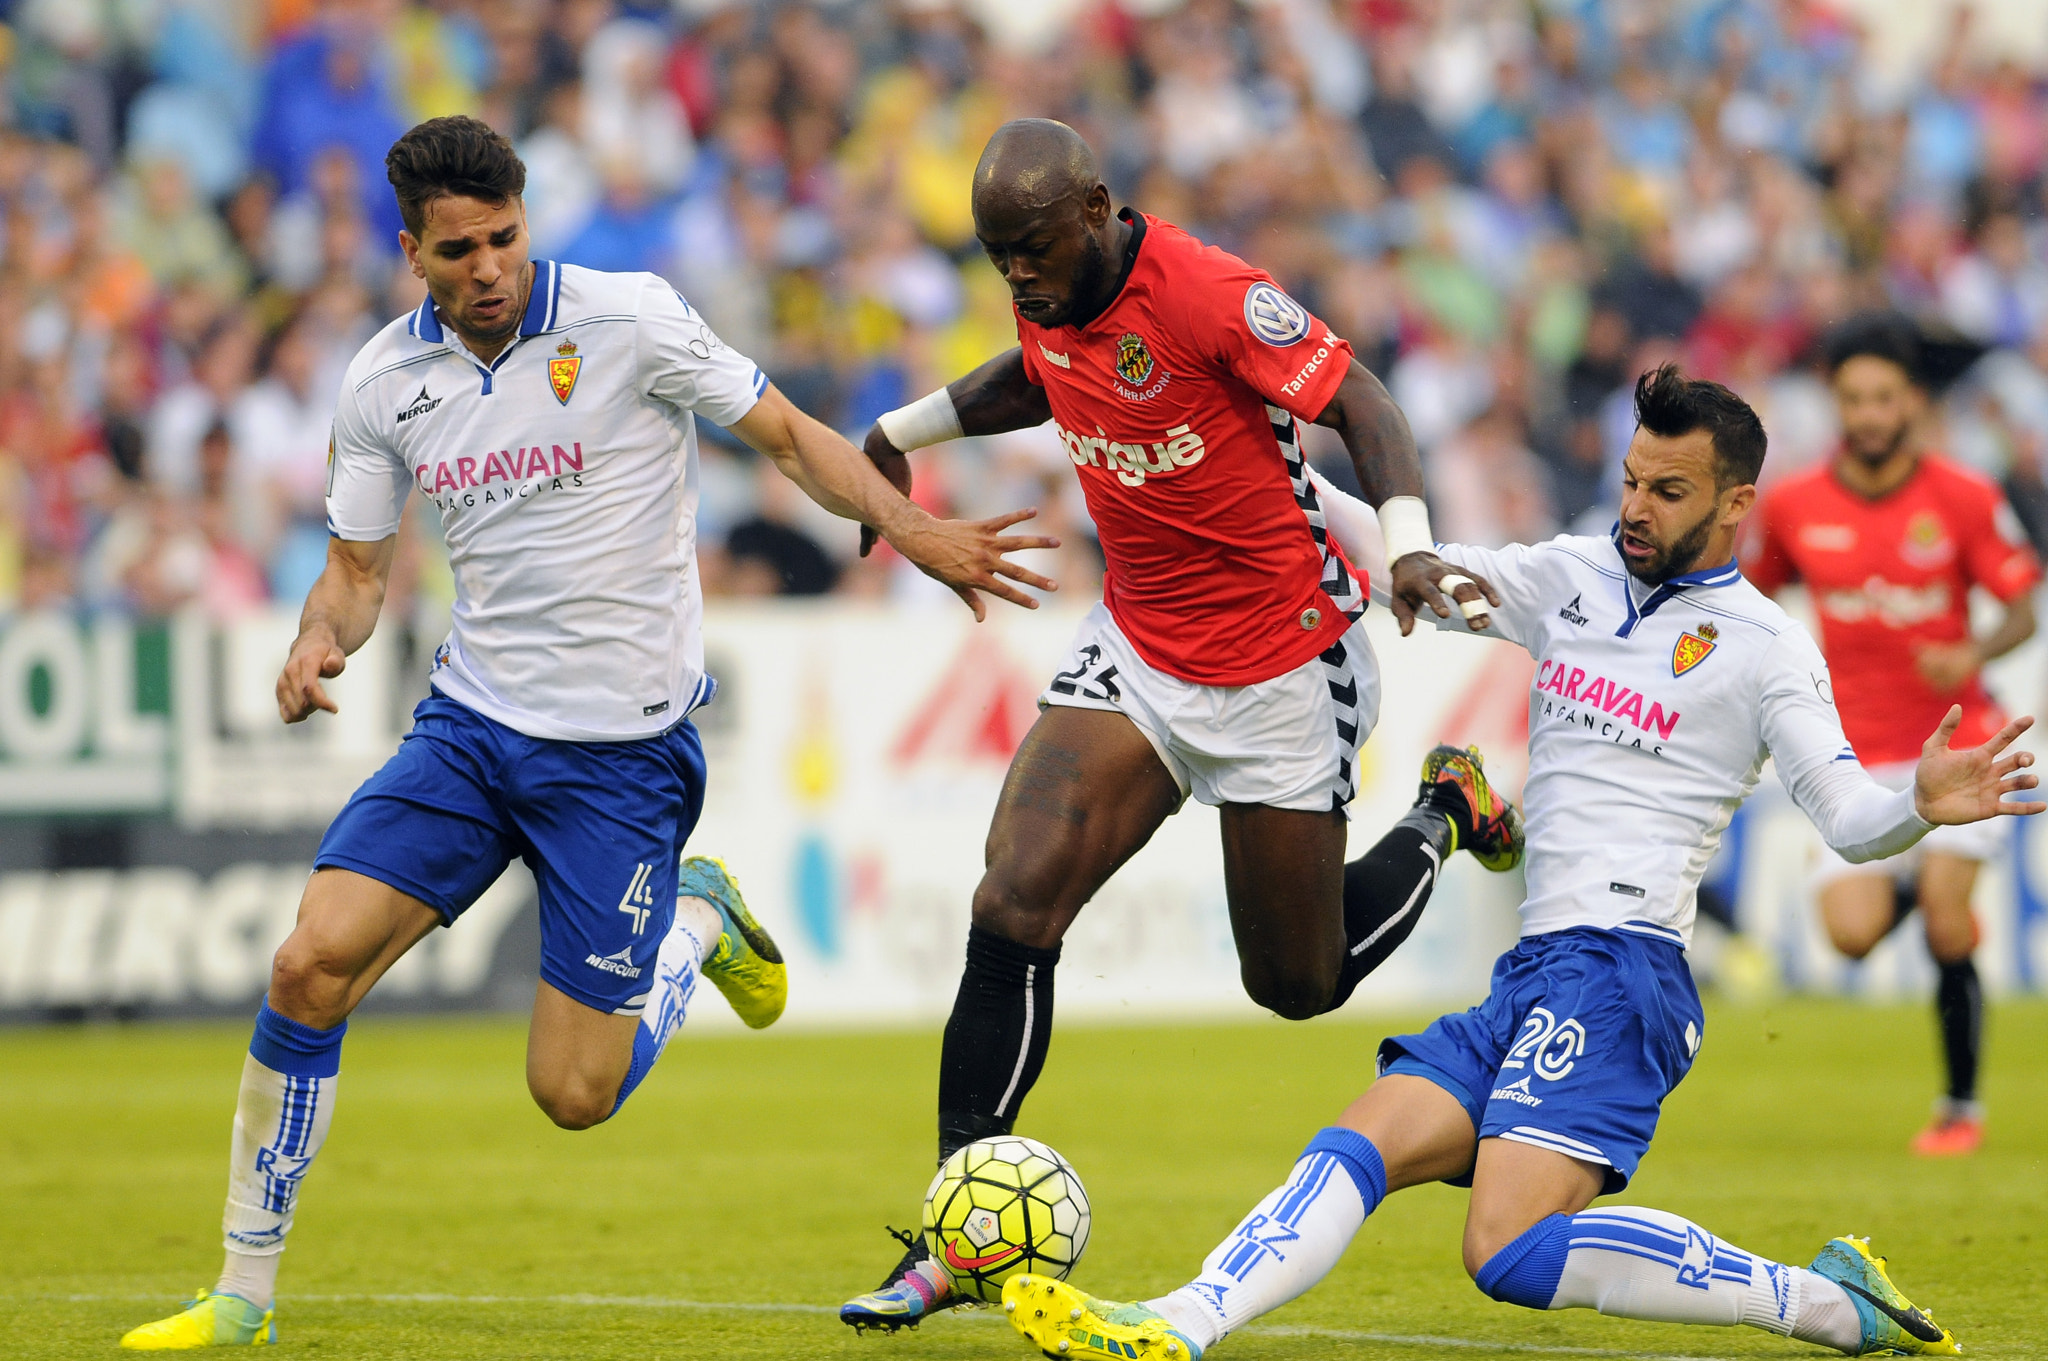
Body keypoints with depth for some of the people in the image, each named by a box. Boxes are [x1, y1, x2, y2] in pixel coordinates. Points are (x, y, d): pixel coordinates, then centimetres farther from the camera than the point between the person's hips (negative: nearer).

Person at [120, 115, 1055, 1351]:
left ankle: (699, 921, 28)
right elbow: (359, 563, 12)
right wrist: (319, 644, -10)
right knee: (310, 967, -15)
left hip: (625, 750, -3)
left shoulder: (629, 320, -11)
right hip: (470, 731, 4)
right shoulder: (385, 382, 1)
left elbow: (791, 436, -3)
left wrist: (912, 528, -18)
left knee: (576, 1095, -4)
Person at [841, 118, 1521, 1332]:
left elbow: (1360, 404, -22)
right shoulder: (1050, 303, -2)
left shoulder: (1210, 296, -24)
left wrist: (1410, 544, -37)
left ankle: (1442, 820, 37)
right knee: (1015, 906, -14)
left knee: (1298, 984, 6)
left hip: (1284, 663, -5)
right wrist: (903, 432, 27)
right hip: (1138, 651, 6)